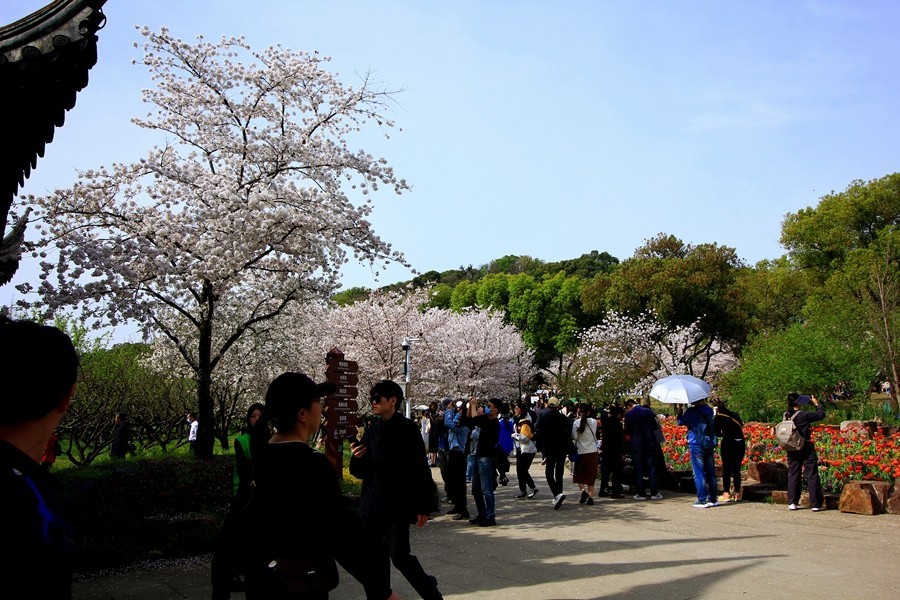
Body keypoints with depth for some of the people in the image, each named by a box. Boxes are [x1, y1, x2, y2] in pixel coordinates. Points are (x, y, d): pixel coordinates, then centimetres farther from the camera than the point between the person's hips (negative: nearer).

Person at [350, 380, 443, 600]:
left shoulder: (407, 429, -8)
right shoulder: (372, 431, 8)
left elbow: (420, 469, -10)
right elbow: (361, 471, 12)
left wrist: (424, 506, -13)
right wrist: (356, 458, -10)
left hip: (397, 505, -6)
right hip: (372, 506, 6)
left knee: (399, 555, -3)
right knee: (376, 558, 10)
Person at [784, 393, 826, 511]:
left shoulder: (786, 416, -2)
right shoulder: (804, 415, -18)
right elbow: (821, 414, -7)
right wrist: (816, 404, 6)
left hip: (792, 451, 6)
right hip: (806, 449, -5)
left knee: (793, 475, 12)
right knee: (812, 476, 4)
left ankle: (792, 502, 14)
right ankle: (816, 504, 8)